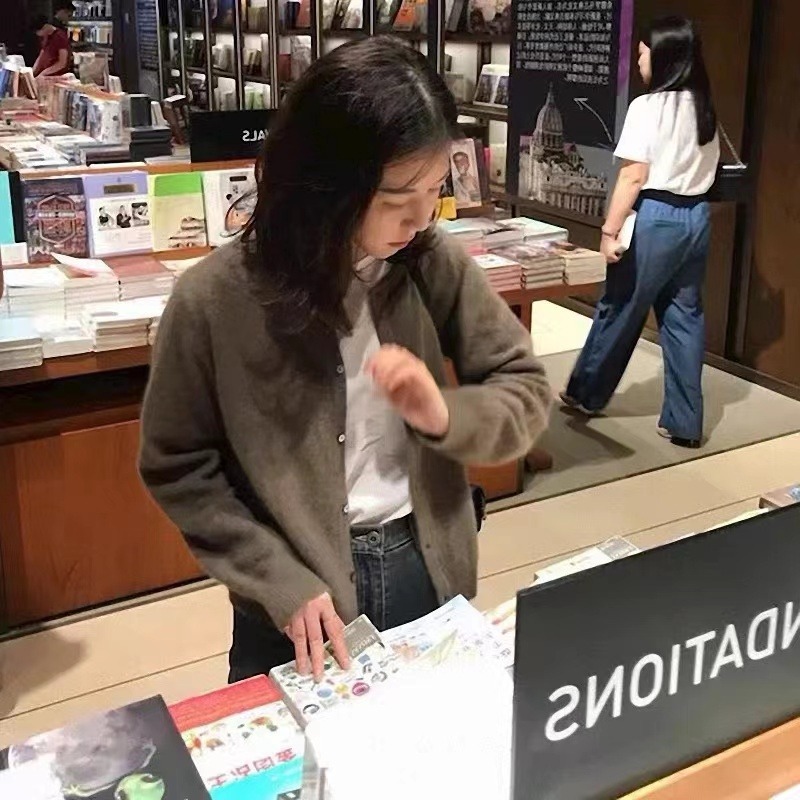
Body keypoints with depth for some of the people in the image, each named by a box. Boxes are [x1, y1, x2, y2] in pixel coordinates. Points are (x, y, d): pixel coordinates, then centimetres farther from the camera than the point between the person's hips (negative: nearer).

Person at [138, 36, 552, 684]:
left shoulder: (435, 264, -9)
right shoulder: (214, 300, -18)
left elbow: (526, 392, -1)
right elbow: (178, 467, -9)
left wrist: (445, 415, -21)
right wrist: (281, 583, -15)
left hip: (428, 570, 3)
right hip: (299, 600, -3)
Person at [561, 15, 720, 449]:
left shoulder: (647, 106, -12)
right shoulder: (704, 108, 10)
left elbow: (634, 176, -16)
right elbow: (706, 171, 12)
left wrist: (610, 229, -14)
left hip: (656, 216, -7)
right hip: (696, 216, 7)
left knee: (619, 309, 9)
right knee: (685, 315, 9)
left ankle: (586, 392, 26)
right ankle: (684, 421, 12)